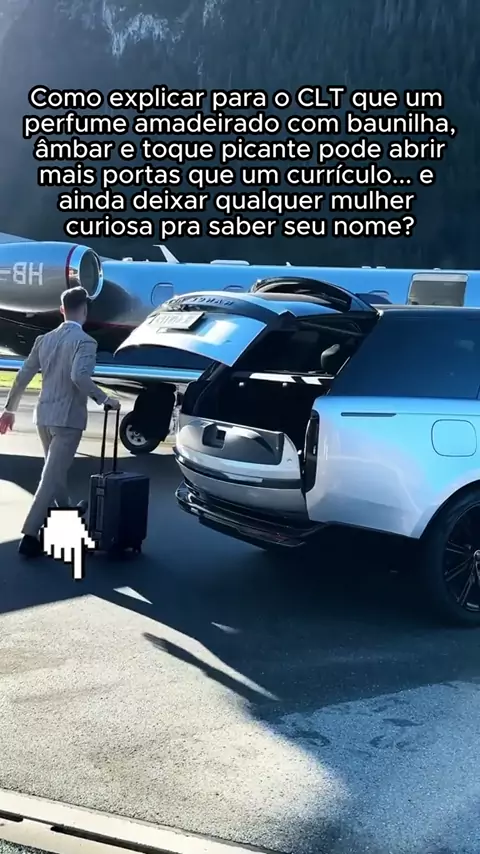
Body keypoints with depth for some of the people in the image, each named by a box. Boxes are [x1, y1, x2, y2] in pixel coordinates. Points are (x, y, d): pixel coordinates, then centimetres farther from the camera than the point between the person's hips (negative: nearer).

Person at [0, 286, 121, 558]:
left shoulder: (44, 339, 7)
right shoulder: (85, 341, -13)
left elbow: (23, 376, 9)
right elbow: (79, 377, -29)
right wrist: (105, 399, -17)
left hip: (44, 416, 7)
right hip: (68, 418, -7)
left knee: (56, 470, 25)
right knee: (52, 476, -4)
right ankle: (30, 535, -7)